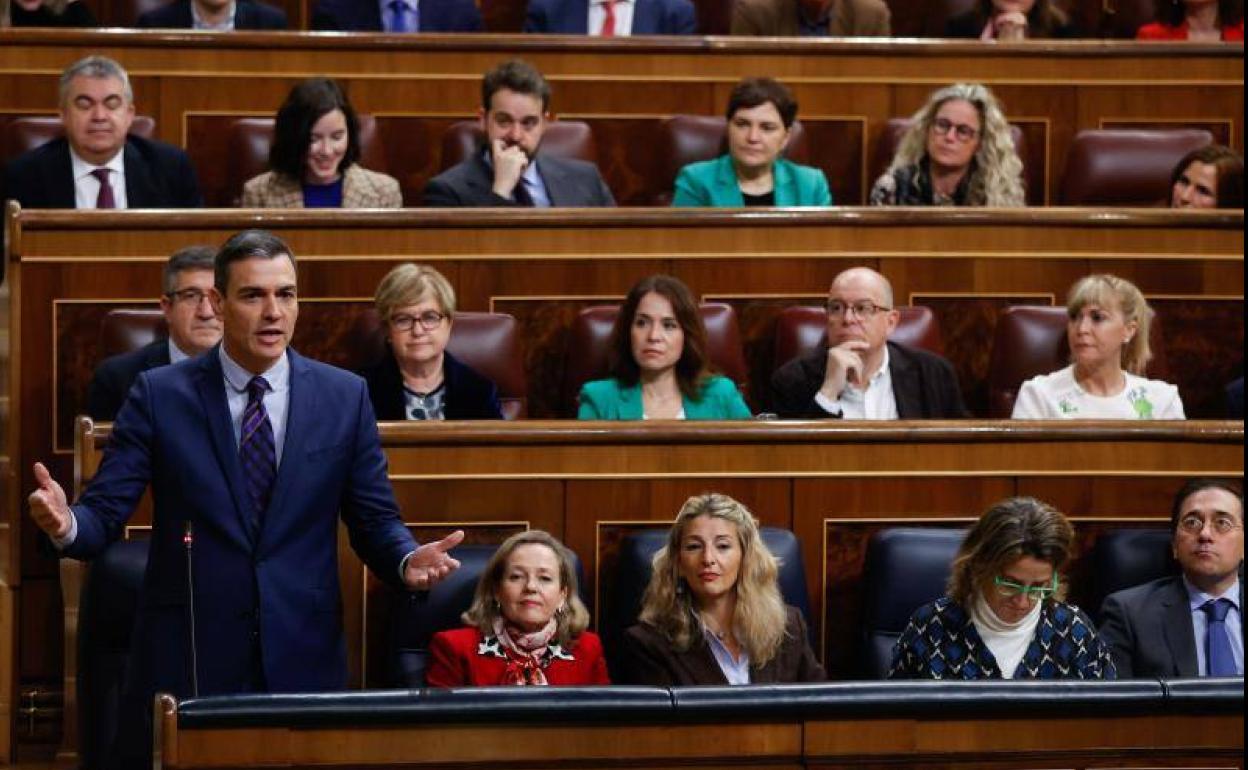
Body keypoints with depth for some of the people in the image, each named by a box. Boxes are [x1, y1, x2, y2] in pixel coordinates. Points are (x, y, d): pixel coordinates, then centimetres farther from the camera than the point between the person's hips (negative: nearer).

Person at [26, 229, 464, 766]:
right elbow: (105, 513, -3)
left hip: (303, 656, 1)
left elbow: (374, 520, 7)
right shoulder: (160, 395, 1)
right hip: (187, 656, -1)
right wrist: (66, 524, -25)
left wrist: (408, 561, -15)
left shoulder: (345, 397, 6)